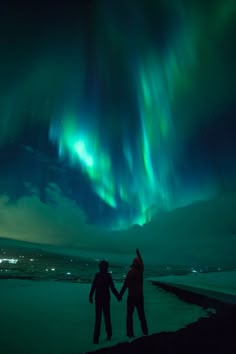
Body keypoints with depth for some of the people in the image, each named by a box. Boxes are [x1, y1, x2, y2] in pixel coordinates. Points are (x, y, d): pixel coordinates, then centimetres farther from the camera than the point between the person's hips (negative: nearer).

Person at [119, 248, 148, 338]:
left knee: (129, 315, 5)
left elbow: (125, 285, -17)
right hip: (140, 296, 4)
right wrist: (138, 253, 32)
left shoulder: (131, 272, -14)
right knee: (141, 314, 18)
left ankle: (130, 333, 3)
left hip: (131, 296, -4)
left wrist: (120, 295, -11)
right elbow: (141, 262, 18)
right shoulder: (141, 270, -1)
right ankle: (145, 331, 23)